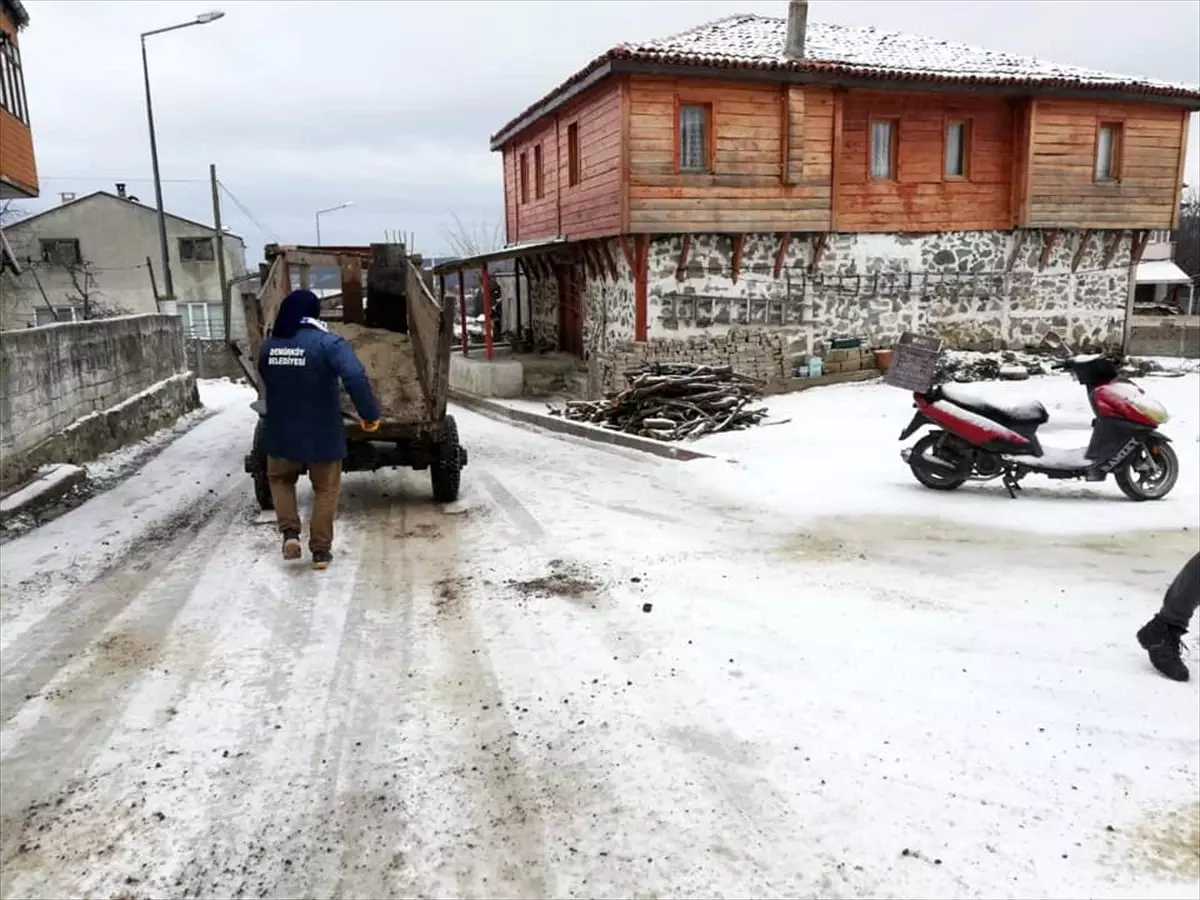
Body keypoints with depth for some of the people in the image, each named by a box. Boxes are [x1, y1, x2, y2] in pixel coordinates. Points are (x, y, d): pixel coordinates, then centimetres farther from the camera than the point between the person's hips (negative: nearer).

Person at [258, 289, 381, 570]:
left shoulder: (268, 346, 1)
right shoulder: (327, 343, -17)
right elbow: (356, 378, -30)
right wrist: (370, 413, -22)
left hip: (281, 432, 4)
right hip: (322, 433, -3)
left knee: (280, 479, 28)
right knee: (326, 490, 13)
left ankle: (290, 532, 13)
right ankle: (321, 550, 15)